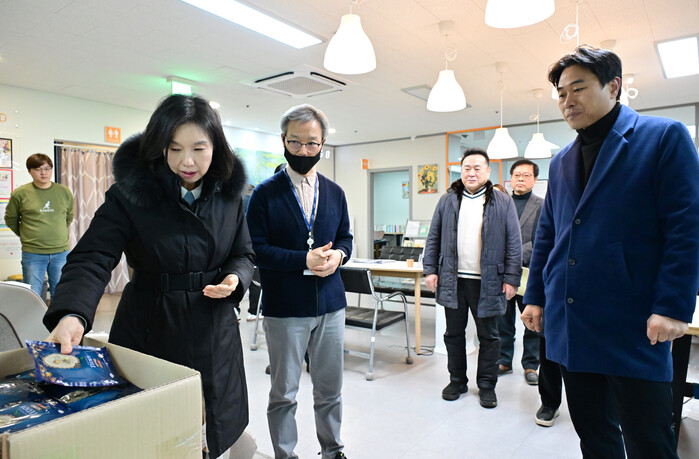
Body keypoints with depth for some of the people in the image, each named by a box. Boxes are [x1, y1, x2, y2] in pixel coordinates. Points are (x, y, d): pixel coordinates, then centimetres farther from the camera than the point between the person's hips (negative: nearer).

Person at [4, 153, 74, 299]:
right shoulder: (20, 193, -2)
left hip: (61, 252, 2)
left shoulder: (65, 192, 4)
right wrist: (25, 235, 6)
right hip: (33, 254, -2)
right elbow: (10, 219, 10)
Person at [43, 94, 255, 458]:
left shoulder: (228, 193, -2)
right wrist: (72, 315, -38)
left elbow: (244, 254, 7)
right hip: (149, 331, -2)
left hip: (214, 330, 3)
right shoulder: (130, 194, -12)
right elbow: (92, 259, -20)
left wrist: (235, 279, -14)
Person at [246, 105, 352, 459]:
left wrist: (338, 254, -8)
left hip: (330, 304, 4)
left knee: (330, 389, 17)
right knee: (283, 393, 11)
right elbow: (256, 248, -10)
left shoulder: (335, 193, 9)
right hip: (285, 307, -3)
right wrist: (304, 260, -19)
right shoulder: (265, 193, -5)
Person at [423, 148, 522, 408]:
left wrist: (511, 278, -5)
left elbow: (513, 243, 0)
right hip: (453, 280, 2)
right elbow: (433, 238, 8)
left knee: (488, 336, 10)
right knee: (454, 334, 12)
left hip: (487, 282, -2)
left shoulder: (503, 203, 2)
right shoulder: (447, 201, 8)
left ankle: (486, 385, 26)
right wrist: (430, 269, 1)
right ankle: (457, 381, 28)